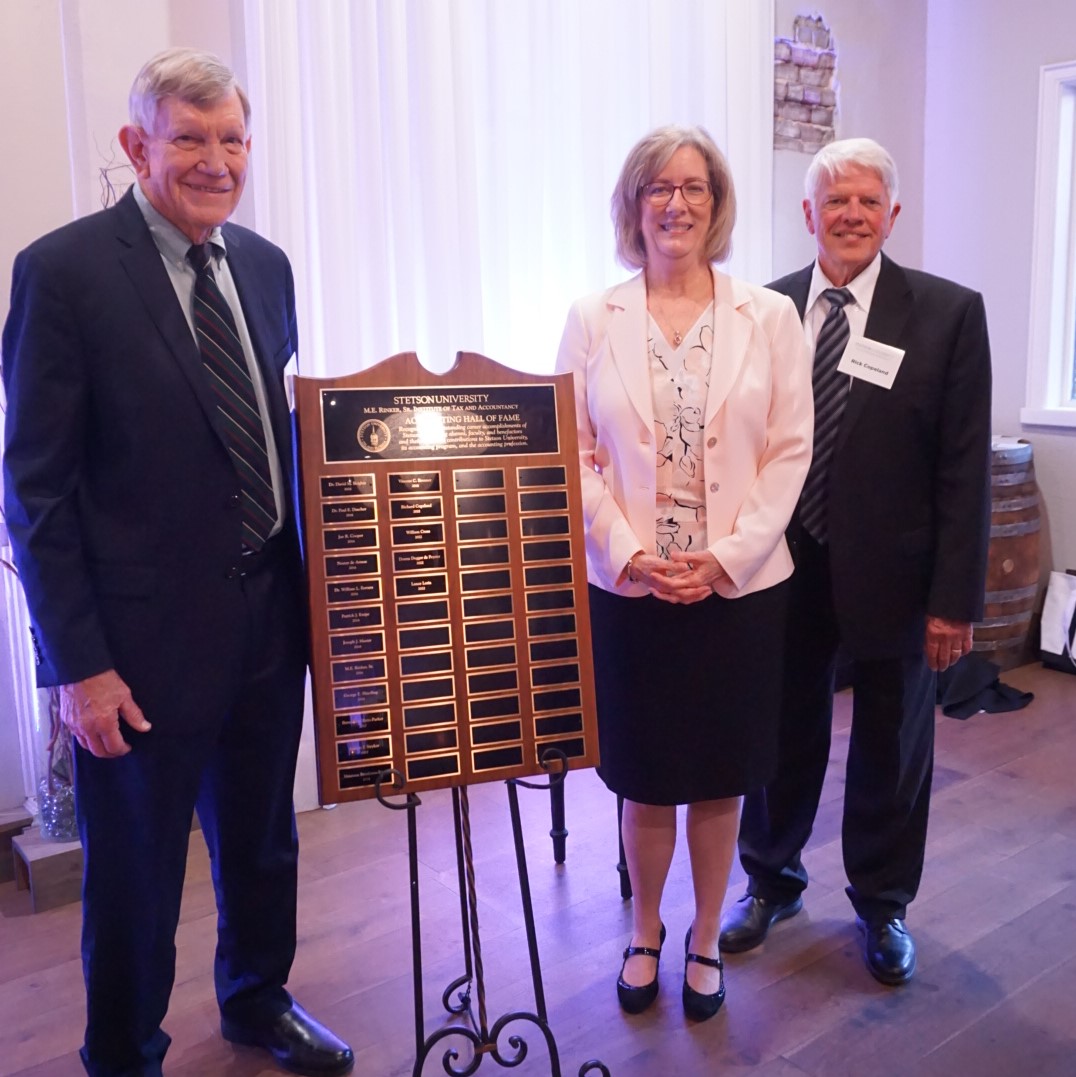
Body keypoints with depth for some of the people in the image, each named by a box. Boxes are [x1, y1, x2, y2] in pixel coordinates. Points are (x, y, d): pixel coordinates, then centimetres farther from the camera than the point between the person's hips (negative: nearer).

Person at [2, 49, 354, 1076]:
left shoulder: (265, 265, 6)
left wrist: (312, 585, 8)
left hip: (270, 616, 6)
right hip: (144, 639, -5)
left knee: (262, 841, 23)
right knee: (134, 872, 13)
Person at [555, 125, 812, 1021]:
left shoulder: (770, 317, 2)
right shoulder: (593, 319, 2)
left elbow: (790, 452, -2)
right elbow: (570, 452, -1)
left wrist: (726, 558, -11)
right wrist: (628, 554, -12)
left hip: (739, 587, 0)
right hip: (626, 589, 0)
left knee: (719, 778, 12)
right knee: (644, 780, 11)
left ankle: (705, 940, 33)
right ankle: (645, 935, 34)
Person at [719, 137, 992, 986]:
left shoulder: (949, 313, -6)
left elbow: (965, 467, -7)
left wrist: (956, 598, -9)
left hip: (892, 575, -1)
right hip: (787, 569, 2)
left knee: (891, 749, 15)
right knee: (781, 735, 16)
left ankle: (883, 903, 38)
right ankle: (772, 880, 40)